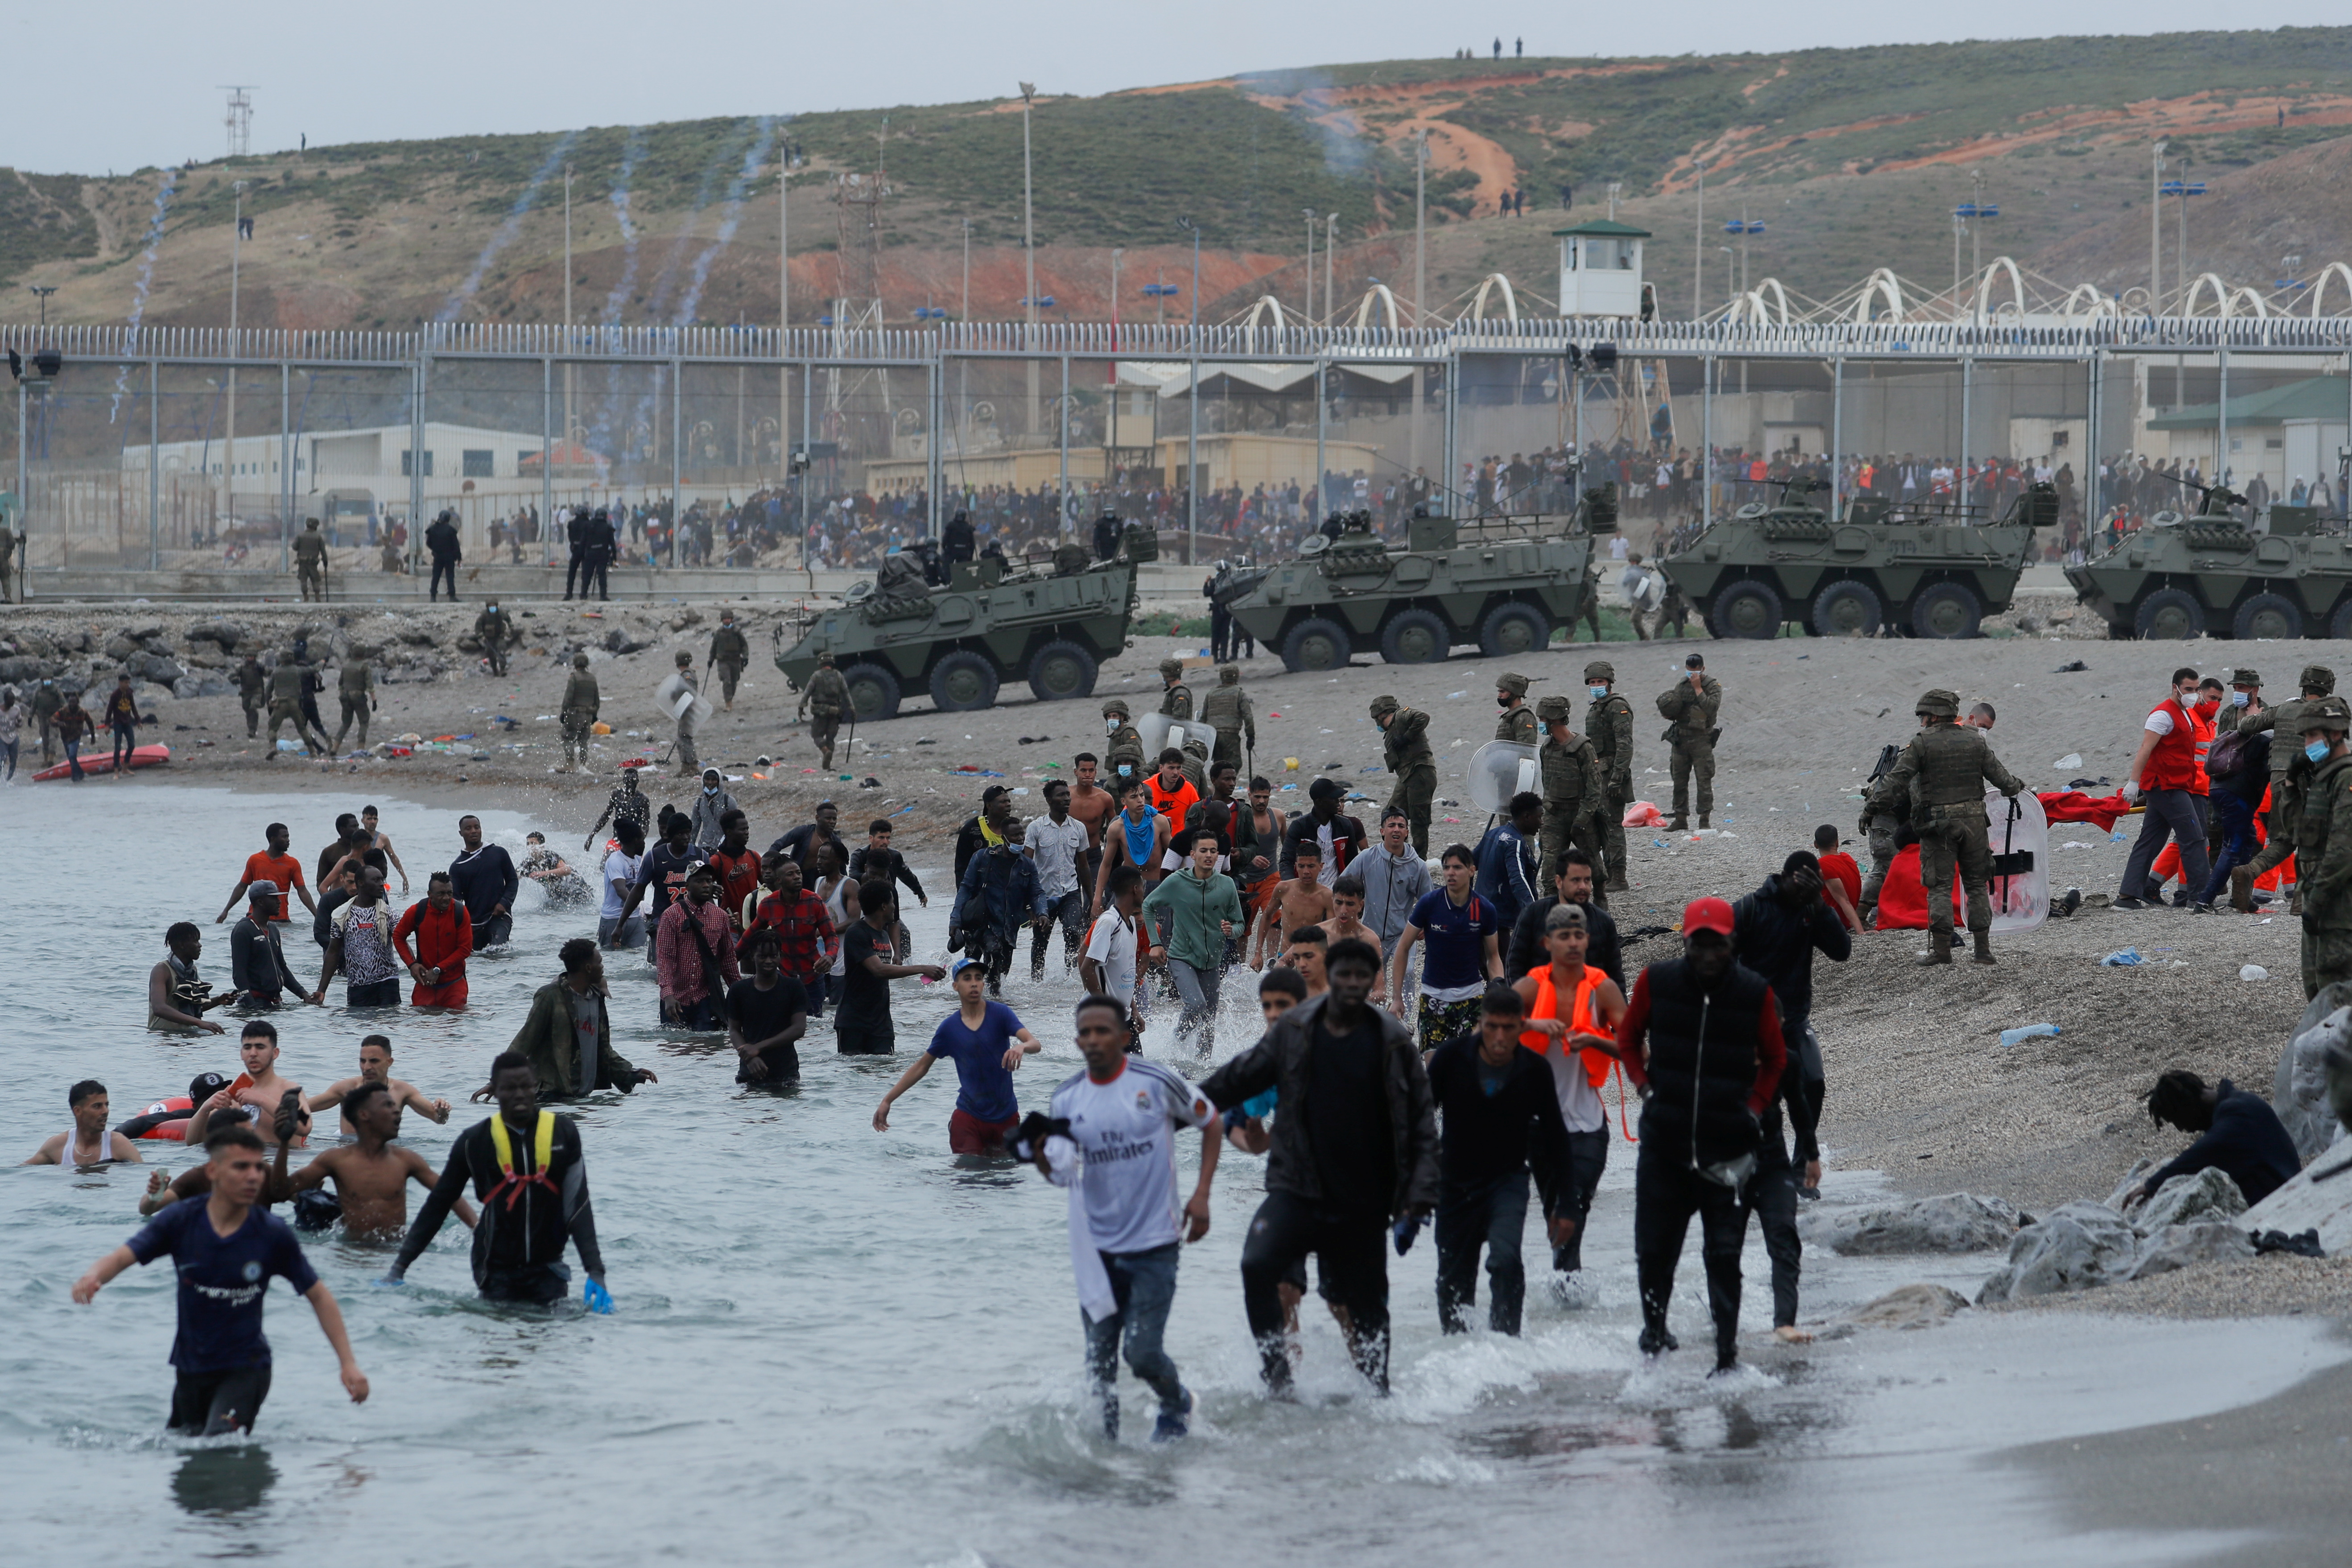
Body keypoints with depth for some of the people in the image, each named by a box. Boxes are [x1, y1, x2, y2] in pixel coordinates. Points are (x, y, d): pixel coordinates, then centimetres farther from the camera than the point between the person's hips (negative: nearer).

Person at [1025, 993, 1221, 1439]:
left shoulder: (1155, 1082, -9)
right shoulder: (1068, 1098, 2)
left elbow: (1212, 1123, 5)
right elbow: (1061, 1175, 7)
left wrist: (1201, 1195, -2)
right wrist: (1043, 1154, -18)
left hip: (1154, 1246, -4)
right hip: (1099, 1248, 4)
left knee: (1143, 1352, -8)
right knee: (1099, 1359, 5)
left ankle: (1176, 1404, 23)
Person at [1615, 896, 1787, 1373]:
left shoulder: (1755, 993, -4)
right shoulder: (1657, 982, -2)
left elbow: (1775, 1060, 12)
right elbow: (1628, 1038, 16)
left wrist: (1754, 1108, 2)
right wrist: (1645, 1087, 3)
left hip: (1728, 1149, -2)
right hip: (1664, 1142, 2)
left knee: (1724, 1254, -6)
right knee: (1654, 1248, 9)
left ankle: (1727, 1349, -1)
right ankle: (1654, 1329, 31)